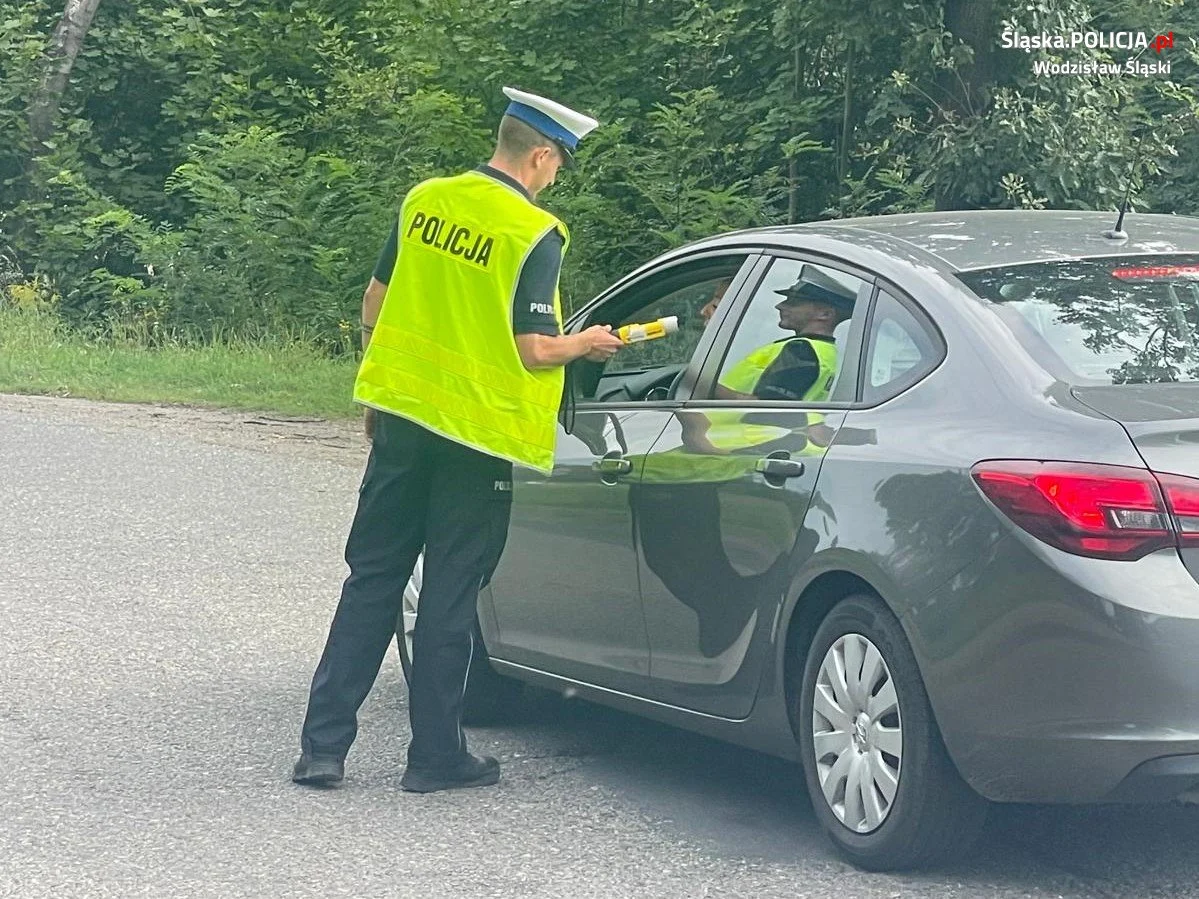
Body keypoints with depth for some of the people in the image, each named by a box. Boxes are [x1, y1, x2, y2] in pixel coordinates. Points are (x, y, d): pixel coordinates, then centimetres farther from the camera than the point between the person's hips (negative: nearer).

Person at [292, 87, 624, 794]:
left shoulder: (425, 201, 5)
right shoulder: (535, 236, -13)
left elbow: (375, 306, 10)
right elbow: (534, 349, -15)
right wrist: (587, 344, 6)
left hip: (403, 417, 5)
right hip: (480, 431, -5)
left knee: (372, 579, 11)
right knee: (450, 596, 4)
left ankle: (324, 746, 9)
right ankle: (437, 755, 12)